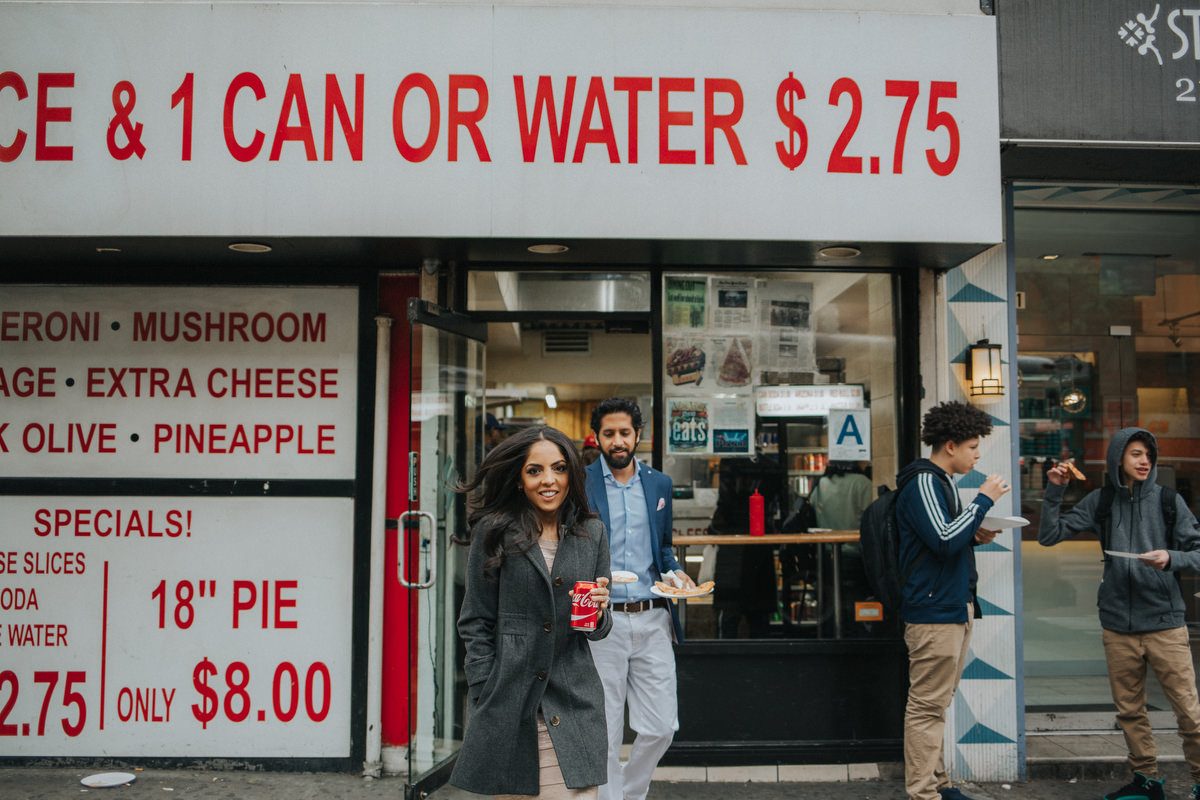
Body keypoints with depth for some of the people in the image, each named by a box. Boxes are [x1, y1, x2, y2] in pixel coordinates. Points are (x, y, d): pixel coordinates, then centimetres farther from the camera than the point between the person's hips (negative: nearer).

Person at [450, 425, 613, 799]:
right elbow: (475, 623, 1)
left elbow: (599, 630, 12)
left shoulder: (591, 533, 6)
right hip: (508, 699, -2)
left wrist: (599, 614, -10)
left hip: (573, 700, 2)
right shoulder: (494, 531, -2)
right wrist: (486, 697, -5)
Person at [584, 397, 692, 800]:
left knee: (661, 727, 7)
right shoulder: (579, 483, -3)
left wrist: (675, 572, 0)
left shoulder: (659, 484, 11)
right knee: (605, 736, 5)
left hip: (652, 620, 4)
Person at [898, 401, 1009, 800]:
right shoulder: (922, 482, -13)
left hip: (955, 607, 10)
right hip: (934, 611, -10)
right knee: (926, 706, -4)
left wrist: (975, 536, 5)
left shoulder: (942, 481, 16)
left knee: (935, 704, 16)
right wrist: (984, 499, -15)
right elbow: (944, 541, -23)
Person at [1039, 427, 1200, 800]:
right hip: (1118, 626, 2)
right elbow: (1048, 535, 1)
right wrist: (1055, 491, -9)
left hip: (1164, 622, -2)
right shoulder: (1100, 501, 2)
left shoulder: (1168, 500, -2)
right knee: (1129, 711, 12)